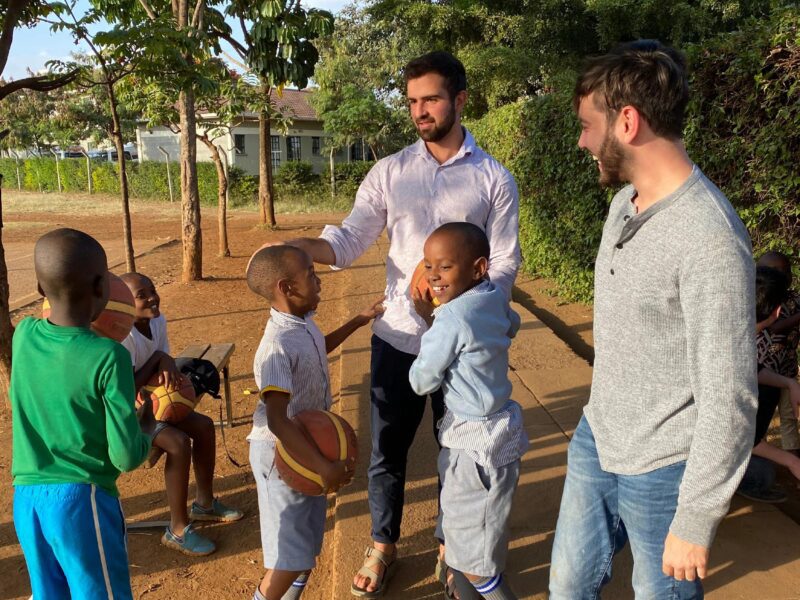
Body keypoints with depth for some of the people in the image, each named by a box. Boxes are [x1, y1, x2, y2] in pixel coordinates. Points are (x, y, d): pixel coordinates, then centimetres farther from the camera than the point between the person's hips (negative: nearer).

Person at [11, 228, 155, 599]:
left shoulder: (23, 335, -4)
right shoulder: (108, 357, -20)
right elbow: (127, 457, -15)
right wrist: (148, 422, 2)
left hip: (26, 497, 6)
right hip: (81, 500, -5)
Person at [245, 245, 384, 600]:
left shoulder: (302, 321, -1)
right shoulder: (278, 346, -31)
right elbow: (277, 421, -39)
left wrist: (359, 321, 24)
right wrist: (324, 467, -39)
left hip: (309, 444, 9)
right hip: (283, 454, -9)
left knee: (308, 548, 22)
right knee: (291, 558, -1)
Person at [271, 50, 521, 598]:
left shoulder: (495, 179, -4)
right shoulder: (390, 172, 1)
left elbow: (505, 263, -5)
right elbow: (350, 240, -6)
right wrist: (298, 247, -25)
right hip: (397, 335, 2)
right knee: (387, 448, 14)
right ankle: (383, 547, 38)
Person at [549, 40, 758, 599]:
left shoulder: (709, 239, -26)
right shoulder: (625, 202, 1)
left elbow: (728, 400, -22)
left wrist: (695, 522, -15)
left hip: (661, 472, -7)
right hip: (595, 443, 7)